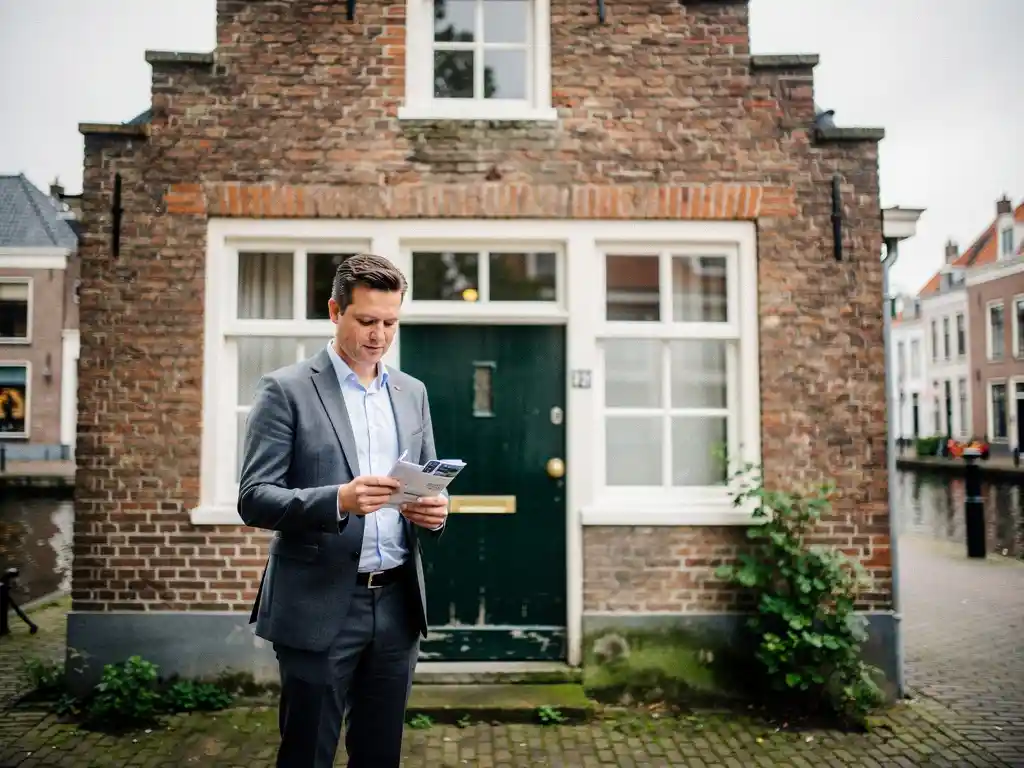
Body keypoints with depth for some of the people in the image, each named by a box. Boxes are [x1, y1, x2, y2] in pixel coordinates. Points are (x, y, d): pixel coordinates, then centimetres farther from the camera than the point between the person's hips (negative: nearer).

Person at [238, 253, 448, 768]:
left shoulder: (411, 392, 11)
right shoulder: (287, 390, -5)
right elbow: (254, 498, -10)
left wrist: (434, 509, -8)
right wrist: (338, 500, -27)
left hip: (397, 603, 5)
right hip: (320, 607, -4)